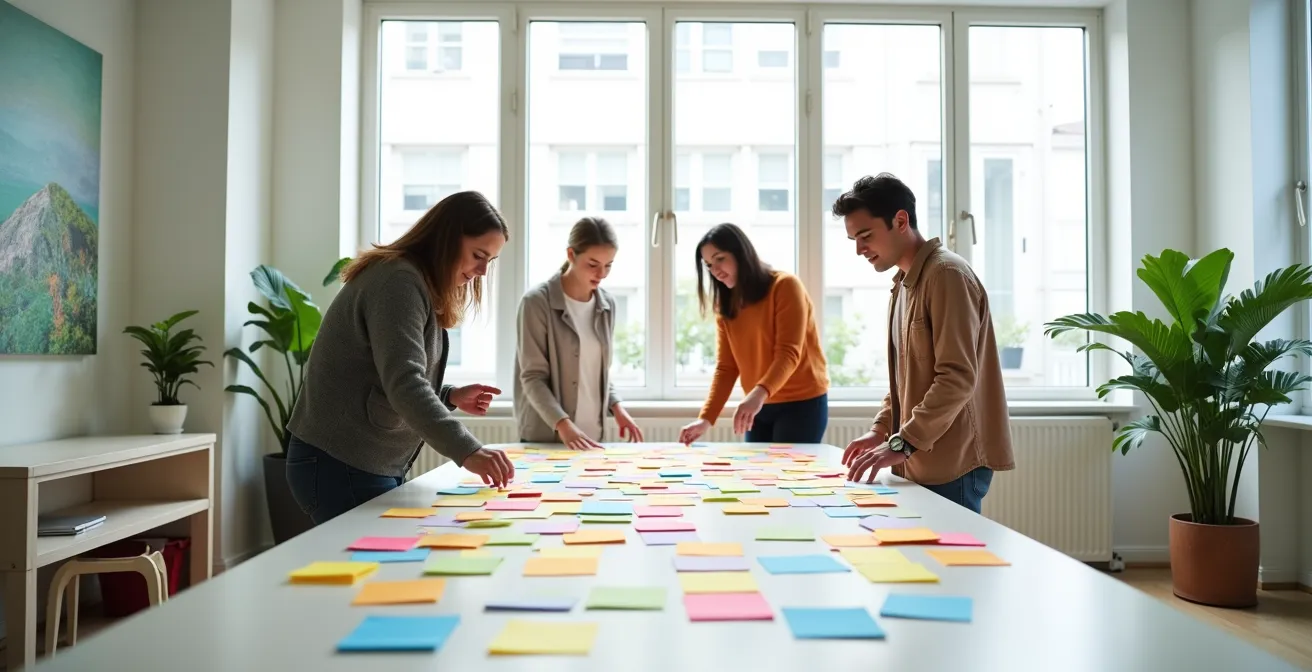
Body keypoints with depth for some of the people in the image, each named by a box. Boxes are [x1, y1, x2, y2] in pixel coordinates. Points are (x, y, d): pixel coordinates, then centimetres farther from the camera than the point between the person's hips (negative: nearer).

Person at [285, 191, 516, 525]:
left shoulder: (415, 282, 15)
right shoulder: (399, 280, -17)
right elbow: (404, 385, -29)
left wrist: (451, 396, 3)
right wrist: (467, 450, -37)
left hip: (369, 466, 10)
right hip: (339, 467, -10)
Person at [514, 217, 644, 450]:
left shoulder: (607, 305, 7)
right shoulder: (537, 302, -11)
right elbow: (532, 377, -14)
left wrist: (616, 406, -4)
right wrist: (563, 424, -26)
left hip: (593, 437, 5)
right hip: (544, 438, -5)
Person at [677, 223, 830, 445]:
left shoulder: (785, 286, -9)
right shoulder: (725, 305, 8)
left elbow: (789, 353, -20)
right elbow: (725, 367, 0)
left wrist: (759, 393, -37)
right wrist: (706, 418, -14)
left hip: (802, 403, -5)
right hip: (759, 408, 5)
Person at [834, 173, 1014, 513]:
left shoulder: (946, 274, -13)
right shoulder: (904, 282, 15)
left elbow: (957, 378, -21)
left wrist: (901, 444, -22)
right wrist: (881, 428, 8)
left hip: (952, 465, -8)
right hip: (922, 463, 8)